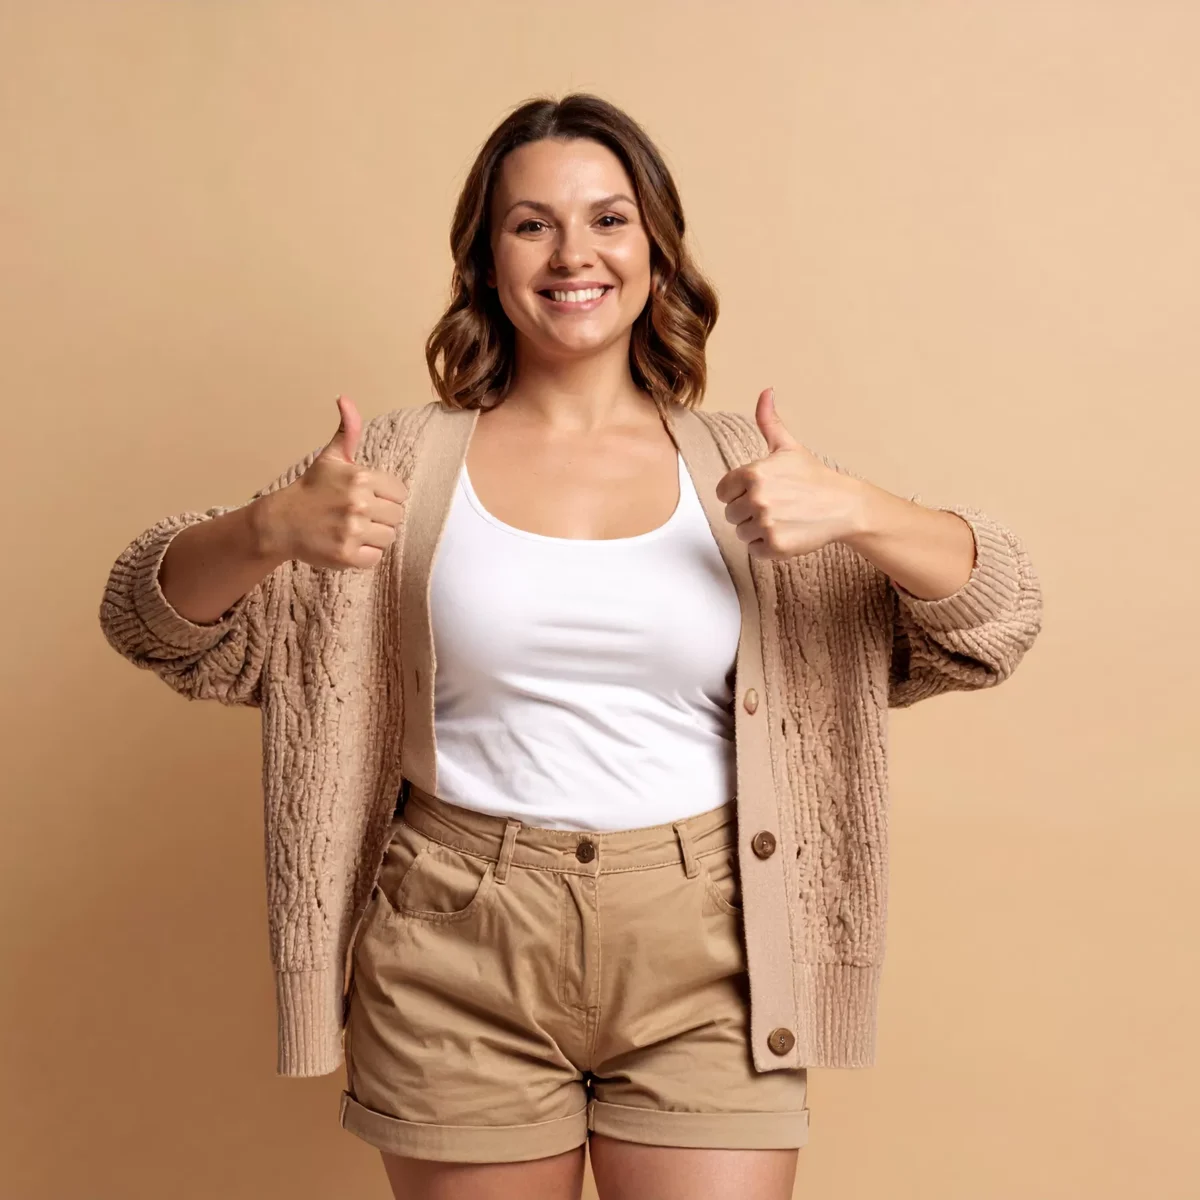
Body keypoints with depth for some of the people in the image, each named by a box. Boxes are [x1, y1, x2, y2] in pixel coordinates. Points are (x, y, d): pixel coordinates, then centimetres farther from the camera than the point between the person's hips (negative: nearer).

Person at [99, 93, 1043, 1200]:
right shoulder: (407, 463, 2)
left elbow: (999, 618, -1)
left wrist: (853, 508, -19)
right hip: (460, 958, 0)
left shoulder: (740, 470, 3)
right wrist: (272, 528, -19)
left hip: (700, 957, 1)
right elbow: (152, 619, 2)